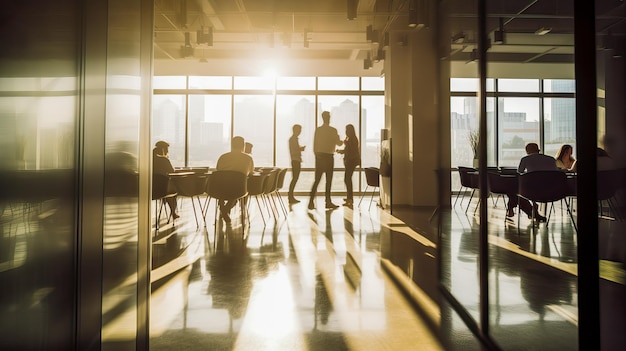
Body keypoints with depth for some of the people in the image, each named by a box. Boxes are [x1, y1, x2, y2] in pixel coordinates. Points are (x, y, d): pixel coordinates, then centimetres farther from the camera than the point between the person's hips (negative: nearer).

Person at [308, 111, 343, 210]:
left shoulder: (317, 130, 5)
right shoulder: (333, 130, -8)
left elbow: (314, 145, 7)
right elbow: (339, 143, 0)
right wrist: (343, 141, 22)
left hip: (319, 156, 4)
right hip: (328, 157, -4)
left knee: (317, 180, 5)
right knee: (328, 180, 4)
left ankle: (311, 202, -1)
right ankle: (328, 202, 7)